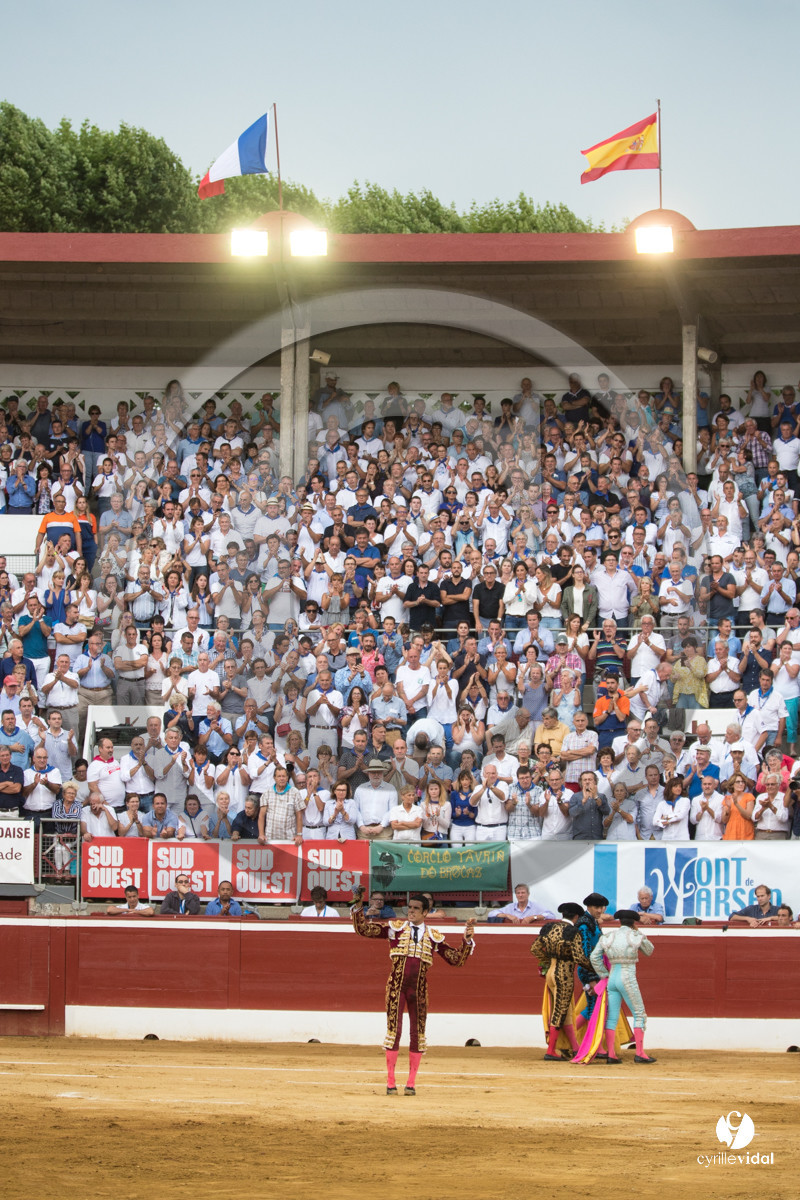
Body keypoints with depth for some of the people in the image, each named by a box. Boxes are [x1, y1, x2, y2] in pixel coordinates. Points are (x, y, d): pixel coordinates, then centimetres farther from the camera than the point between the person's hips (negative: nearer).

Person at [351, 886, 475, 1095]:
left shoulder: (433, 936, 7)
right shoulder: (396, 928, 4)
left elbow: (456, 959, 8)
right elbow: (363, 929, 1)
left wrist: (467, 940, -4)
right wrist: (358, 907, -11)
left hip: (419, 989, 2)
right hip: (397, 986, -2)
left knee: (418, 1034, 3)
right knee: (394, 1031, -5)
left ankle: (411, 1083, 11)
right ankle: (390, 1082, 1)